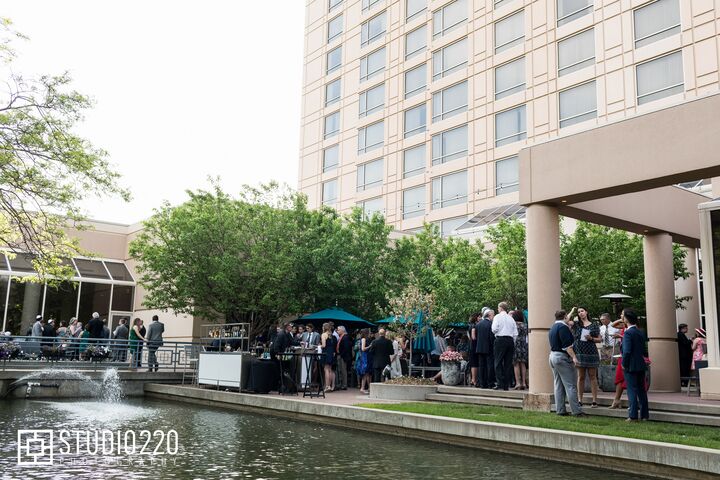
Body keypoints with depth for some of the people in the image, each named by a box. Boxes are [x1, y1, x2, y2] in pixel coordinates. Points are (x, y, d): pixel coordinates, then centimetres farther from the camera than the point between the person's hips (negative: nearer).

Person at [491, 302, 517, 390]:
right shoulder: (511, 318, 14)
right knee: (508, 363, 5)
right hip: (510, 340, 5)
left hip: (500, 339, -5)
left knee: (498, 362, -4)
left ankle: (500, 384, -12)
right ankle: (506, 385, 5)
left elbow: (494, 329, -12)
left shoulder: (497, 317, 0)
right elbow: (515, 333, 11)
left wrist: (495, 333, 9)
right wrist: (513, 343, 17)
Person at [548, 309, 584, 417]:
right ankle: (577, 411, -6)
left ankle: (560, 410, 10)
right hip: (562, 357, -9)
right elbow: (567, 344, -20)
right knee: (571, 385, -7)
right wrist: (573, 357, -21)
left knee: (558, 385, 10)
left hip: (552, 355, 9)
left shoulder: (552, 328, 16)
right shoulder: (563, 327, -12)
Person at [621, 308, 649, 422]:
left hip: (631, 366, -7)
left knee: (632, 391, -2)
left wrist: (624, 364, -11)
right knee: (641, 390, 13)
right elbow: (643, 349, 14)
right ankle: (644, 415, 18)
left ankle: (633, 416, 0)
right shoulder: (641, 332, 9)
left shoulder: (628, 333, -16)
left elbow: (627, 351, -21)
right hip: (641, 365, 7)